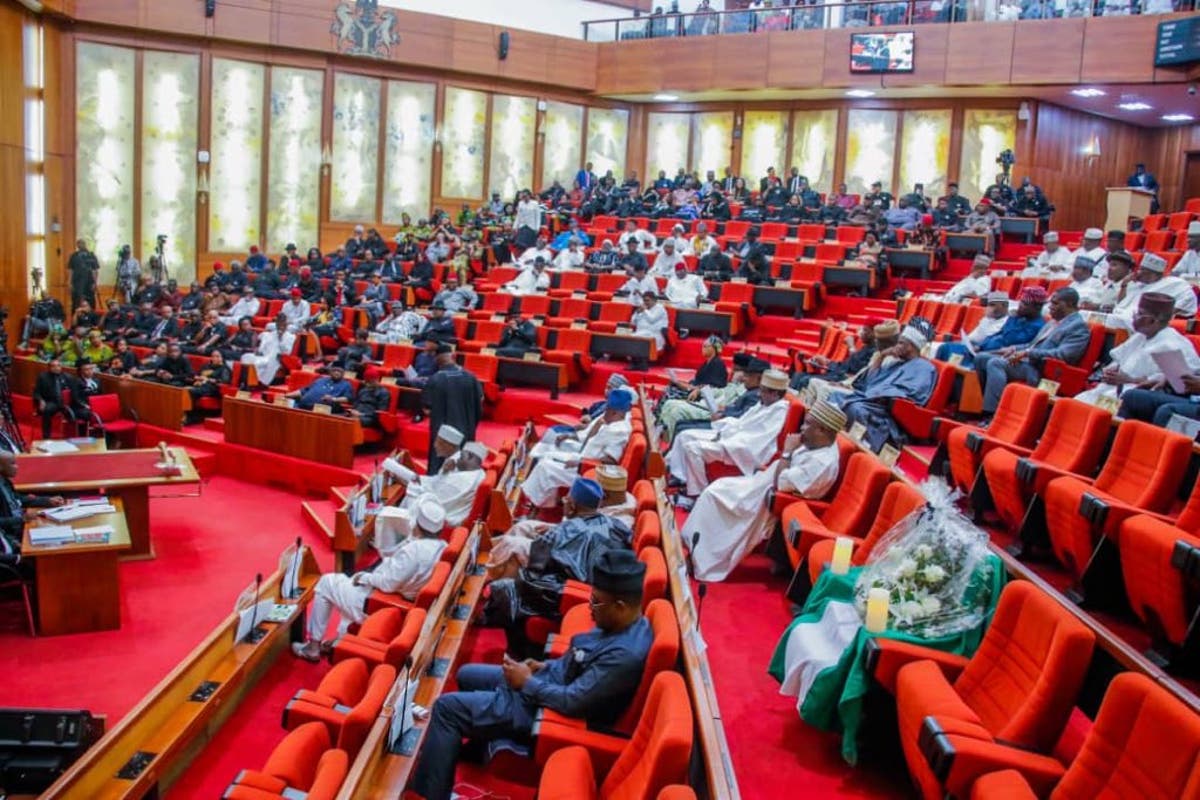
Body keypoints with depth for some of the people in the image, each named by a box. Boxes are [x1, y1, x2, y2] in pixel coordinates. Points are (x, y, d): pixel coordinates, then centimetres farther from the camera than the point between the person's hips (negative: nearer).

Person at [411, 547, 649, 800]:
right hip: (552, 679, 10)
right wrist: (545, 666, 4)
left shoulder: (626, 654, -33)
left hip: (540, 705, -10)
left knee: (447, 706, -8)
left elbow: (572, 701, -29)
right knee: (466, 675, 23)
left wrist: (527, 682, -16)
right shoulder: (620, 623, -3)